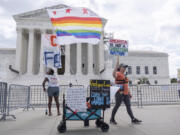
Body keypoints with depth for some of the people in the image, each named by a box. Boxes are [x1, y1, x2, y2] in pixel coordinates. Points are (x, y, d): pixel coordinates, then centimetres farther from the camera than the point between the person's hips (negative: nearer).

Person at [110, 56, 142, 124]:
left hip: (126, 94, 8)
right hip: (120, 93, -8)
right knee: (117, 106, -1)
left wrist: (129, 93, 19)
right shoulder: (118, 74, -5)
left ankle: (133, 119, 8)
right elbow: (113, 74, -31)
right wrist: (117, 63, -31)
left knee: (128, 106, 6)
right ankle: (112, 119, 12)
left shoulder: (124, 75, 21)